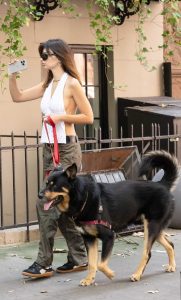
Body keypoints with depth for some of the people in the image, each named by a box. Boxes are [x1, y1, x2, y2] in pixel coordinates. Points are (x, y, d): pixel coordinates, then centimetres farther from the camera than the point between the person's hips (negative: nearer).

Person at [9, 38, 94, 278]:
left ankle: (44, 264, -5)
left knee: (47, 204, -10)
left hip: (66, 149, -8)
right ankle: (79, 258, 18)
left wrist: (61, 117, -16)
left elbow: (88, 117, -7)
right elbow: (17, 97, 14)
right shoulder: (47, 85, 13)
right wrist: (12, 75, 0)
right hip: (50, 149, 8)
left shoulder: (71, 83, -8)